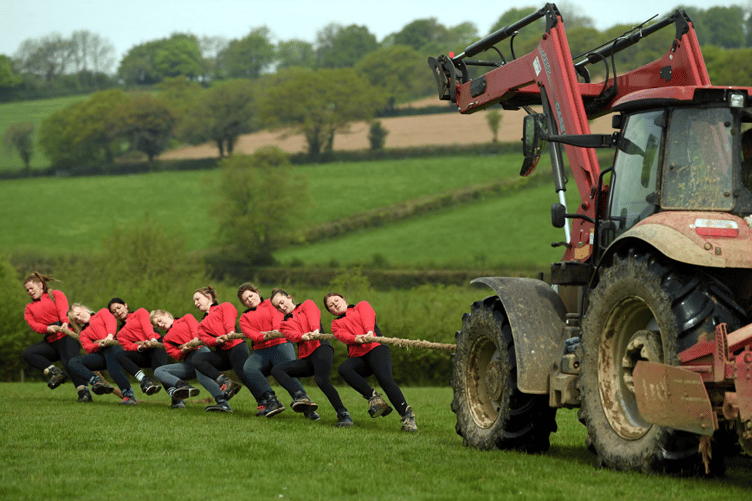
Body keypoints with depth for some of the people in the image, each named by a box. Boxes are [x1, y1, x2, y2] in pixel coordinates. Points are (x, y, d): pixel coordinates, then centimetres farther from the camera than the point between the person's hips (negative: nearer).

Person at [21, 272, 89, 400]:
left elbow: (63, 310, -7)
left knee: (70, 363, -27)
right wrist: (47, 328, -18)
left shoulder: (56, 295, 12)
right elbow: (33, 324, 5)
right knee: (27, 353, -15)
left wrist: (65, 322, -30)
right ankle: (56, 372, -21)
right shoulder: (29, 308, 23)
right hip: (50, 341, 5)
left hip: (66, 336, -5)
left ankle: (84, 393, -28)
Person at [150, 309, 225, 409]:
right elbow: (176, 355, 11)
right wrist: (183, 351, -12)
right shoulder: (166, 339, 30)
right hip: (188, 362, 6)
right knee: (158, 372, -12)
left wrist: (195, 338, -20)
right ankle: (183, 386, -37)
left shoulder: (186, 318, 24)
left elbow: (195, 327, 2)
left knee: (203, 378, -36)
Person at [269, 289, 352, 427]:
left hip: (321, 347, -6)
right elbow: (292, 335, 0)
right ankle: (300, 397, -31)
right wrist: (302, 337, -24)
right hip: (305, 358, 6)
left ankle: (343, 415, -29)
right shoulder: (284, 325, 23)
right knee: (276, 370, -11)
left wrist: (315, 330, -30)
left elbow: (313, 315, -7)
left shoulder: (307, 304, 16)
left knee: (321, 380, -31)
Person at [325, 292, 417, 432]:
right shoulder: (336, 324, 27)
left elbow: (368, 317, 1)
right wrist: (357, 338, -19)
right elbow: (342, 335, 4)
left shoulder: (362, 306, 23)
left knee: (385, 379, -28)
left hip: (376, 348, -3)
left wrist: (369, 332, -22)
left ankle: (407, 415, -31)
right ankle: (373, 397, -30)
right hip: (358, 356, 3)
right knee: (343, 368, -30)